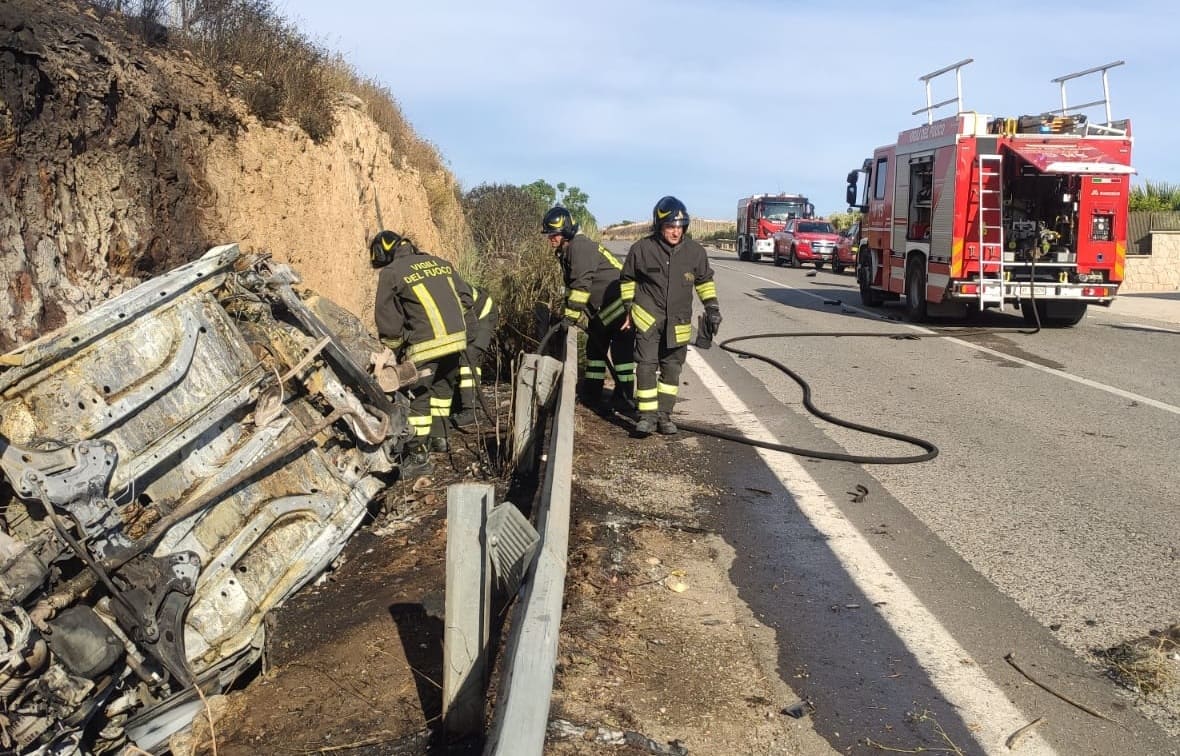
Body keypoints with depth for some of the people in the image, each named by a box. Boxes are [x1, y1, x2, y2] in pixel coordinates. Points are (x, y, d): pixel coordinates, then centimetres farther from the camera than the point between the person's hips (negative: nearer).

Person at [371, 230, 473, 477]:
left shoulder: (390, 273, 0)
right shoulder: (439, 262, 16)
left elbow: (387, 320, 2)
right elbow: (466, 298, 15)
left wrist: (397, 350, 16)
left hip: (426, 344, -6)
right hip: (457, 337, 6)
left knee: (418, 398, 2)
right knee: (442, 386, 25)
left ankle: (419, 455, 4)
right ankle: (438, 435, 35)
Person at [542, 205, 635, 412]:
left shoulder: (580, 246, -20)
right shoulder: (566, 251, 12)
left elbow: (582, 283, -27)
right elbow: (571, 285, 17)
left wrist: (571, 314, -26)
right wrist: (575, 313, 11)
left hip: (619, 303, -11)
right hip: (600, 308, 11)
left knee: (621, 350, -7)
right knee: (595, 347, 15)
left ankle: (624, 397, -3)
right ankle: (591, 394, 23)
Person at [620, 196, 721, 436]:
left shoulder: (695, 251, -1)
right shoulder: (642, 249, -7)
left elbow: (705, 280, 14)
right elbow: (628, 279, 8)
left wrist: (712, 308, 8)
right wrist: (628, 309, 7)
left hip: (678, 321, 3)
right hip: (647, 317, -3)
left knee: (672, 367, 9)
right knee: (647, 366, -8)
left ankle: (664, 414, 19)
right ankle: (647, 415, 0)